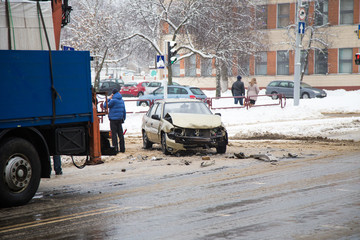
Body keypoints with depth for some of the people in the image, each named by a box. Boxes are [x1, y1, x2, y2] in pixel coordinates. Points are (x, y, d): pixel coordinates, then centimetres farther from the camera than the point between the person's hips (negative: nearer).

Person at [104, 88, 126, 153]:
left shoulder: (113, 100, -13)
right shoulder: (122, 100, 11)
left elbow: (105, 105, -5)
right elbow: (124, 110, 15)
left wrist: (109, 99, 3)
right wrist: (124, 118, 21)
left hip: (113, 119, -7)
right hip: (120, 119, 7)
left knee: (114, 134, -4)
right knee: (120, 134, 10)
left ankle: (115, 148, -8)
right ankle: (122, 148, 12)